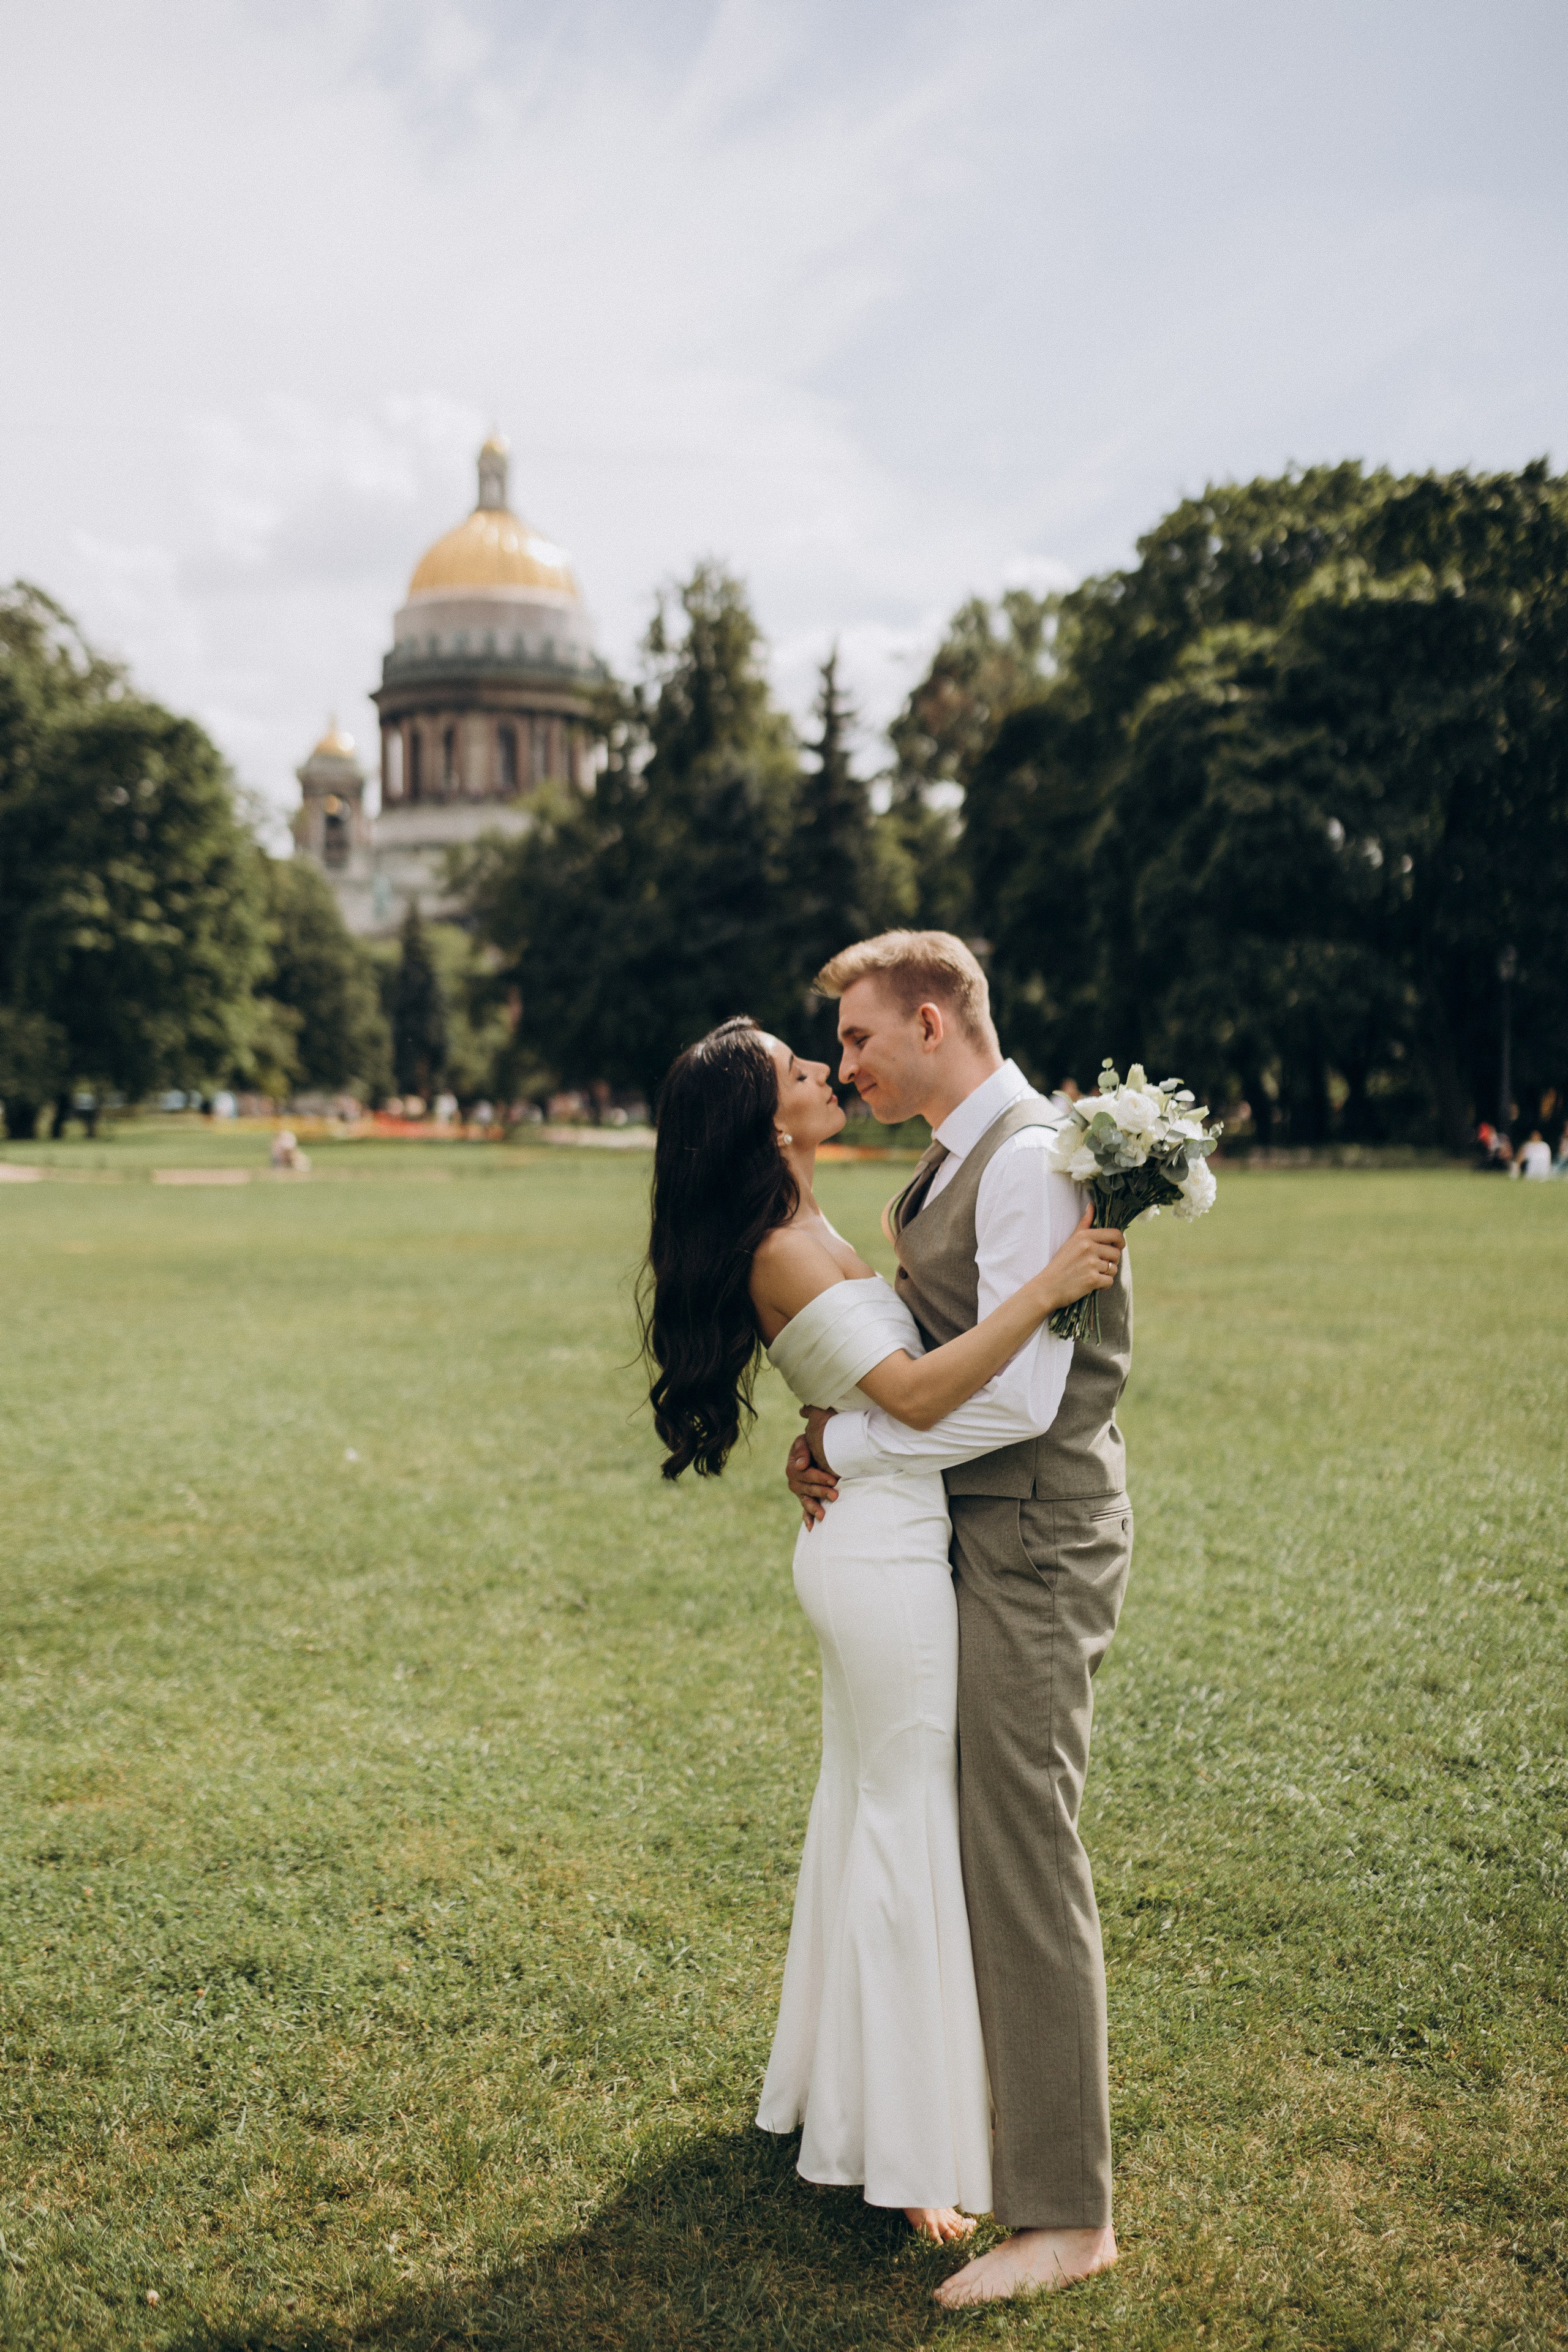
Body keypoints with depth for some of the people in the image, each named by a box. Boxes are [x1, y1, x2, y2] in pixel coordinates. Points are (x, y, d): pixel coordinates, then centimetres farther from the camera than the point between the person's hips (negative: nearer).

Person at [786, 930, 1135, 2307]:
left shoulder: (1031, 1157, -18)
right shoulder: (957, 1162, 13)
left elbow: (1014, 1396, -25)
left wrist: (849, 1444, -14)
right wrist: (847, 1441, -1)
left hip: (1030, 1545, -10)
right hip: (973, 1535, 10)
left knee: (1025, 1864, -4)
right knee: (947, 1837, 21)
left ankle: (1066, 2214, 7)